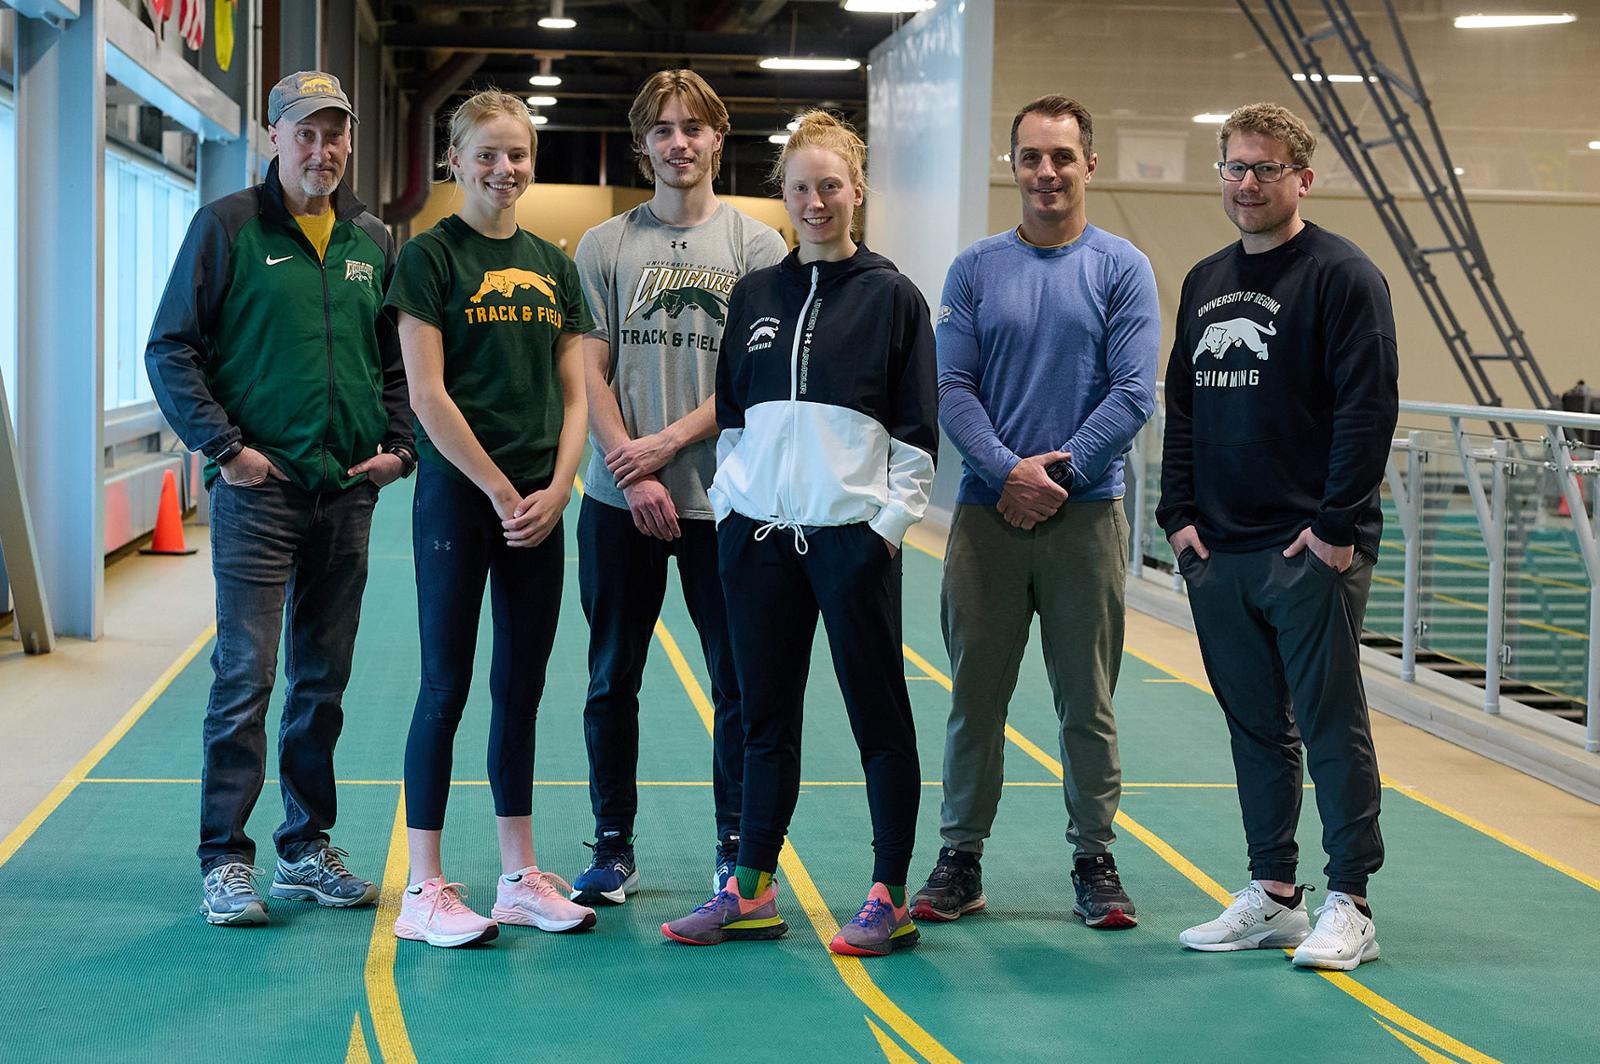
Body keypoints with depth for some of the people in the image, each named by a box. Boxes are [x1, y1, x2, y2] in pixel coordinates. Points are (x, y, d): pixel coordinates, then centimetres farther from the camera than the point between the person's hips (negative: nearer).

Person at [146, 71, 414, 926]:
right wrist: (223, 446, -12)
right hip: (258, 488, -5)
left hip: (348, 492, 5)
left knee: (324, 680, 10)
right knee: (245, 676, -7)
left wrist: (398, 445, 5)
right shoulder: (228, 227, -2)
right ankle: (225, 861, 1)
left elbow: (397, 363, 20)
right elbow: (170, 350, -4)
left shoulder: (372, 242, 12)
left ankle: (306, 850, 20)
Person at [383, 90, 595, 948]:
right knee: (446, 687, -2)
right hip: (457, 497, -5)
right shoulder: (430, 256, -4)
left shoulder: (552, 265, 12)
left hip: (537, 507, 5)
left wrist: (555, 491, -3)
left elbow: (573, 394, 12)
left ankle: (520, 877, 18)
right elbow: (427, 395, -11)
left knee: (521, 690, 10)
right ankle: (424, 890, 5)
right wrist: (501, 492, -11)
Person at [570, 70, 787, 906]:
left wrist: (669, 441, -11)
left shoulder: (756, 245, 4)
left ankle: (738, 851, 13)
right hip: (620, 501, 2)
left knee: (740, 684, 2)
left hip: (725, 498, -1)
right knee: (612, 682, 8)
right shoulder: (605, 246, 7)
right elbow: (587, 374, 3)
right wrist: (631, 469, -10)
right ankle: (613, 849, 19)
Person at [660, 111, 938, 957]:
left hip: (853, 534, -4)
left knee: (878, 715, 2)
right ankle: (750, 890, 18)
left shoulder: (891, 296, 0)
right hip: (759, 535, 4)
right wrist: (729, 501, 8)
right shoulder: (754, 295, 11)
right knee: (765, 717, 10)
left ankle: (889, 899, 9)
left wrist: (891, 520, -7)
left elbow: (916, 431, -1)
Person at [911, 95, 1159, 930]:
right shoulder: (975, 269, 6)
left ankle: (1095, 861, 16)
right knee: (975, 695, 6)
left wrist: (1059, 469, -13)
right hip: (987, 513, 1)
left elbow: (1133, 393, -5)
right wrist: (1007, 470, -13)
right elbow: (951, 387, 0)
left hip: (1087, 515, -1)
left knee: (1087, 700, 5)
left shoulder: (1122, 270, 2)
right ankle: (960, 860, 15)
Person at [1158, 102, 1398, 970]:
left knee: (1332, 727, -1)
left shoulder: (1342, 275, -7)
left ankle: (1349, 907, 7)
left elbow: (1369, 408, -13)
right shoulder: (1204, 282, 15)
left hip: (1312, 551, -7)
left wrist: (1338, 524, -16)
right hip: (1217, 552, 7)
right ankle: (1272, 895, 21)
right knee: (1255, 727, 12)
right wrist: (1179, 513, 8)